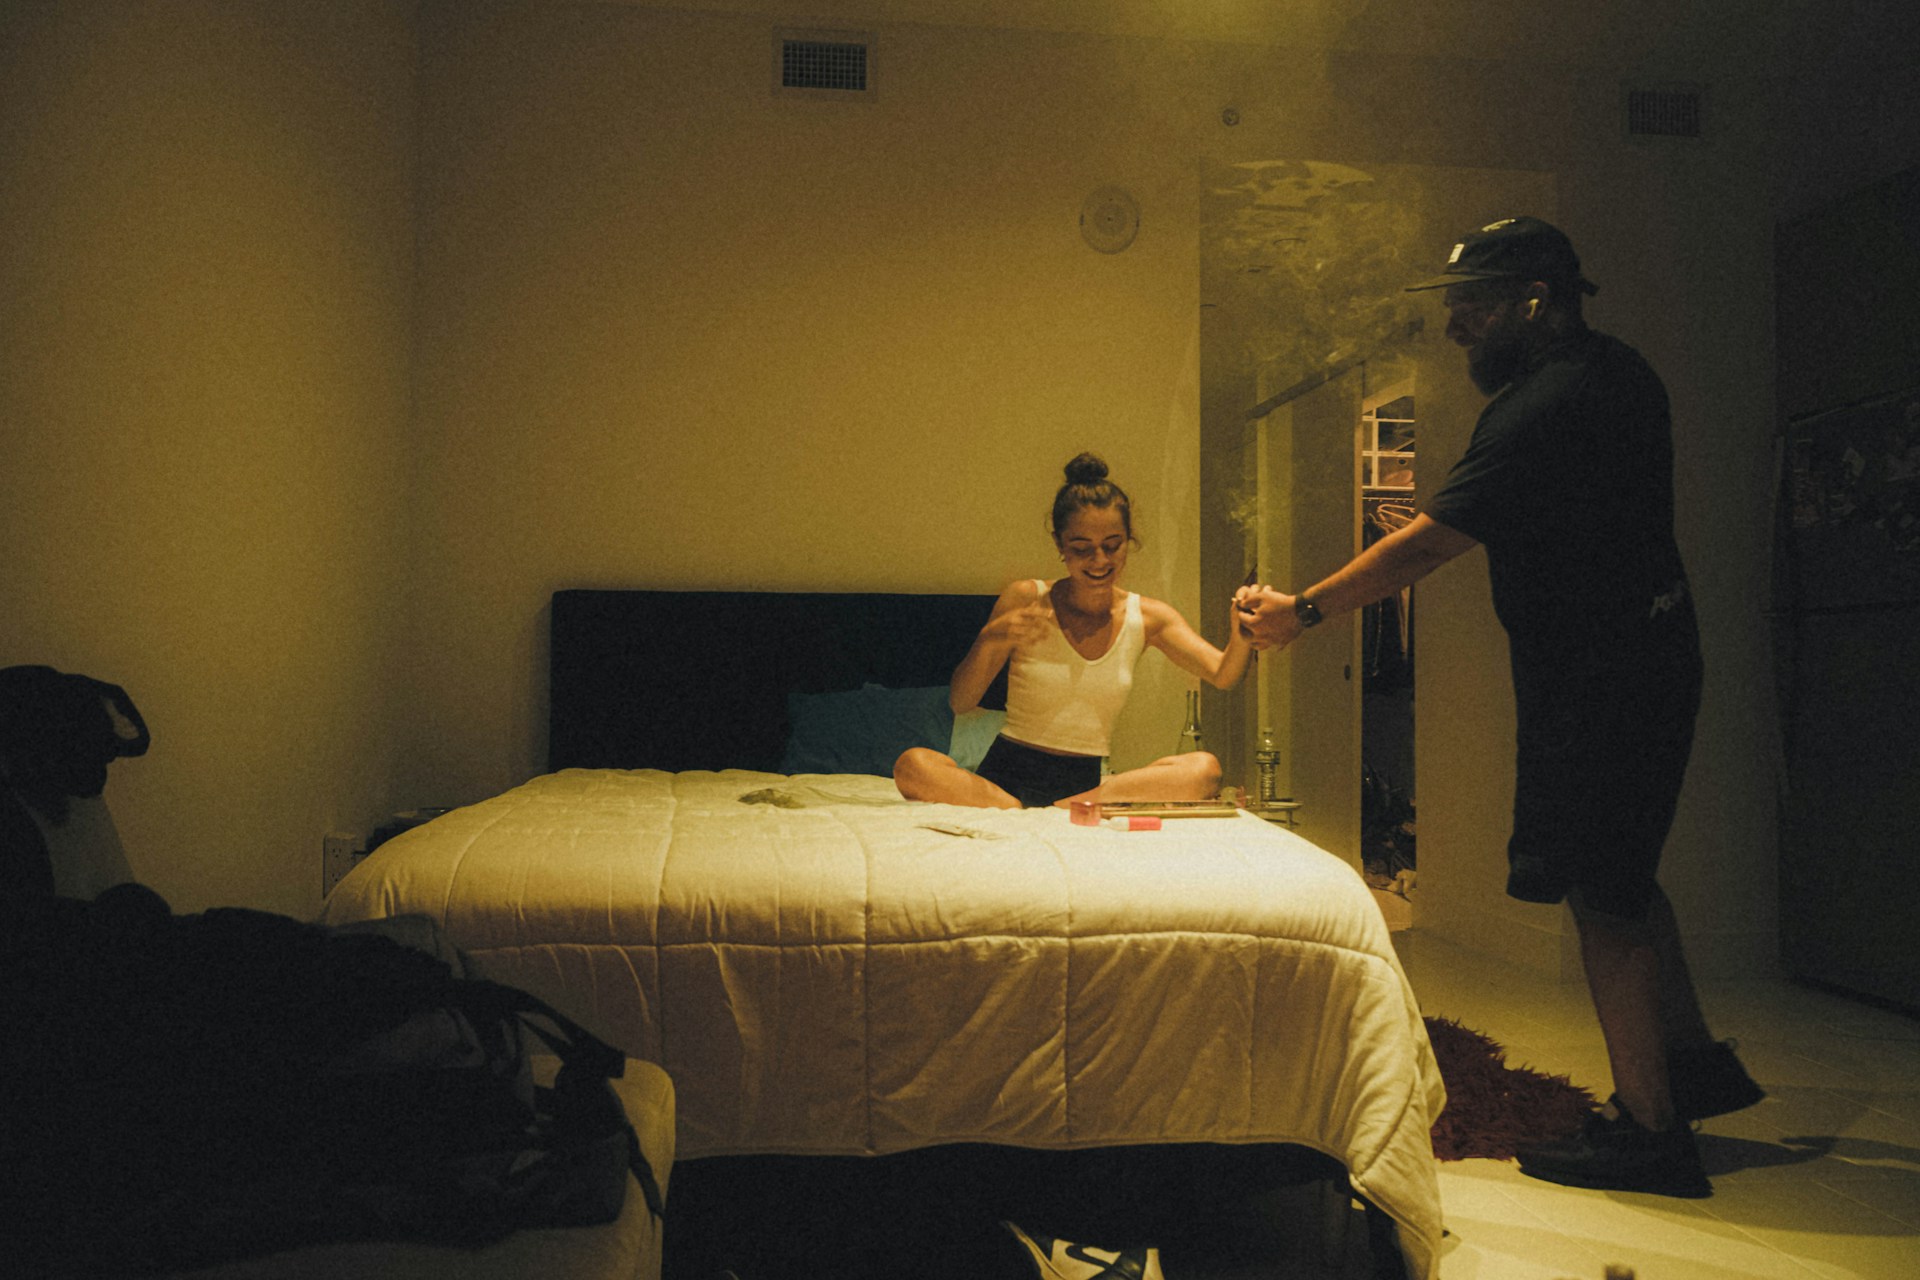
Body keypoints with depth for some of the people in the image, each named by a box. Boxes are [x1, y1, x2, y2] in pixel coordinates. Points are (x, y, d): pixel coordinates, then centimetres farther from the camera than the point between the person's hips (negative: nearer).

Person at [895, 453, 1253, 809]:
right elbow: (960, 703, -3)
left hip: (1085, 784, 3)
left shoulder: (1147, 617, 5)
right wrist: (989, 639, -23)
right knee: (913, 765, -31)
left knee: (1204, 769, -25)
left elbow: (1222, 675, -8)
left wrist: (1242, 633, -30)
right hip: (1009, 777, -2)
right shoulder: (1026, 599, -3)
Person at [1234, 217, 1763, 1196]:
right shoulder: (1621, 371, 10)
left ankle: (1647, 1129, 8)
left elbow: (1426, 545, -21)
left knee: (1603, 896, -2)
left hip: (1595, 678, -10)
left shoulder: (1540, 409, -21)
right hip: (1649, 653, 10)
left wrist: (1302, 612, -13)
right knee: (1623, 876, 20)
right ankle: (1696, 1061, 32)